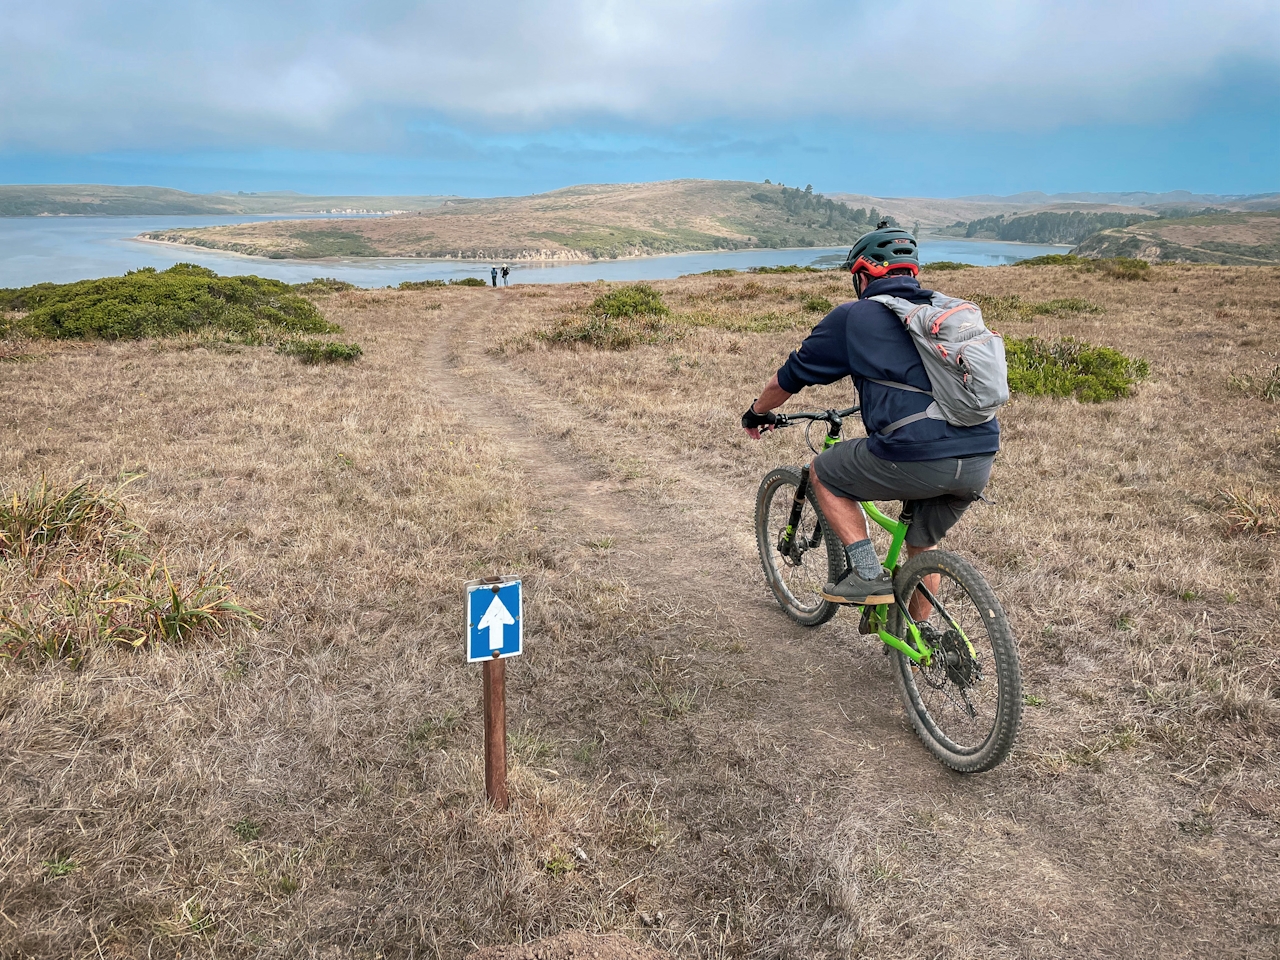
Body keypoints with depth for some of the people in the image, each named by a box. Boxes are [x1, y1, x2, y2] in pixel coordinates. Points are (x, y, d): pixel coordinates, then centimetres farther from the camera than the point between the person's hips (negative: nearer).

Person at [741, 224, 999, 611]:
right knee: (923, 543, 29)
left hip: (916, 457, -6)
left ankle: (868, 575, 10)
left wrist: (758, 412, 36)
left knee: (824, 474, 18)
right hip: (982, 462, 7)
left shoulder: (853, 317, 8)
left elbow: (791, 376, 17)